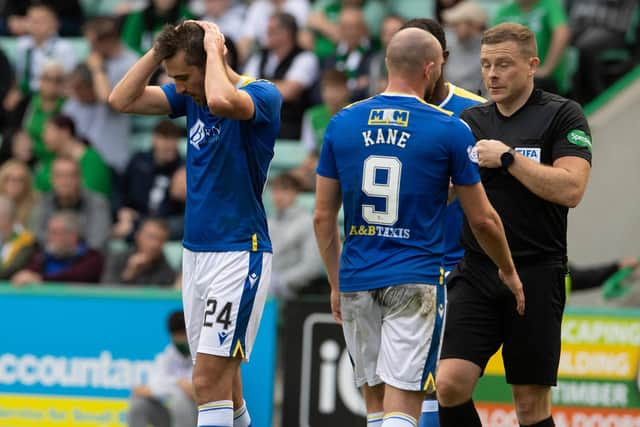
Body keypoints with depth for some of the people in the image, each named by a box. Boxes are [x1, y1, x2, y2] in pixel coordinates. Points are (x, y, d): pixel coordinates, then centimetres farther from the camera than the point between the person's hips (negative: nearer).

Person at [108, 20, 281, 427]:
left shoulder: (263, 95, -13)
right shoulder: (191, 97, 9)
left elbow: (221, 101, -35)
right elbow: (122, 100, 4)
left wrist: (214, 50, -19)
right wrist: (159, 50, -3)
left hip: (239, 254, -8)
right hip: (196, 252, 8)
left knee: (210, 376, -13)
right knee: (221, 373, 12)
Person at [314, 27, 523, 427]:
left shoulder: (342, 123, 4)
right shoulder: (450, 130, -5)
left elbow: (323, 217, 8)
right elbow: (482, 219, 2)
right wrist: (509, 273, 19)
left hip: (357, 278, 4)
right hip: (415, 280, -4)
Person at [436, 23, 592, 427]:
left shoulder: (562, 115, -2)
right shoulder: (470, 120, 12)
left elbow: (570, 189, -15)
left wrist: (508, 157, -13)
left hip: (536, 273, -4)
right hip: (476, 272, 4)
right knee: (451, 383, -12)